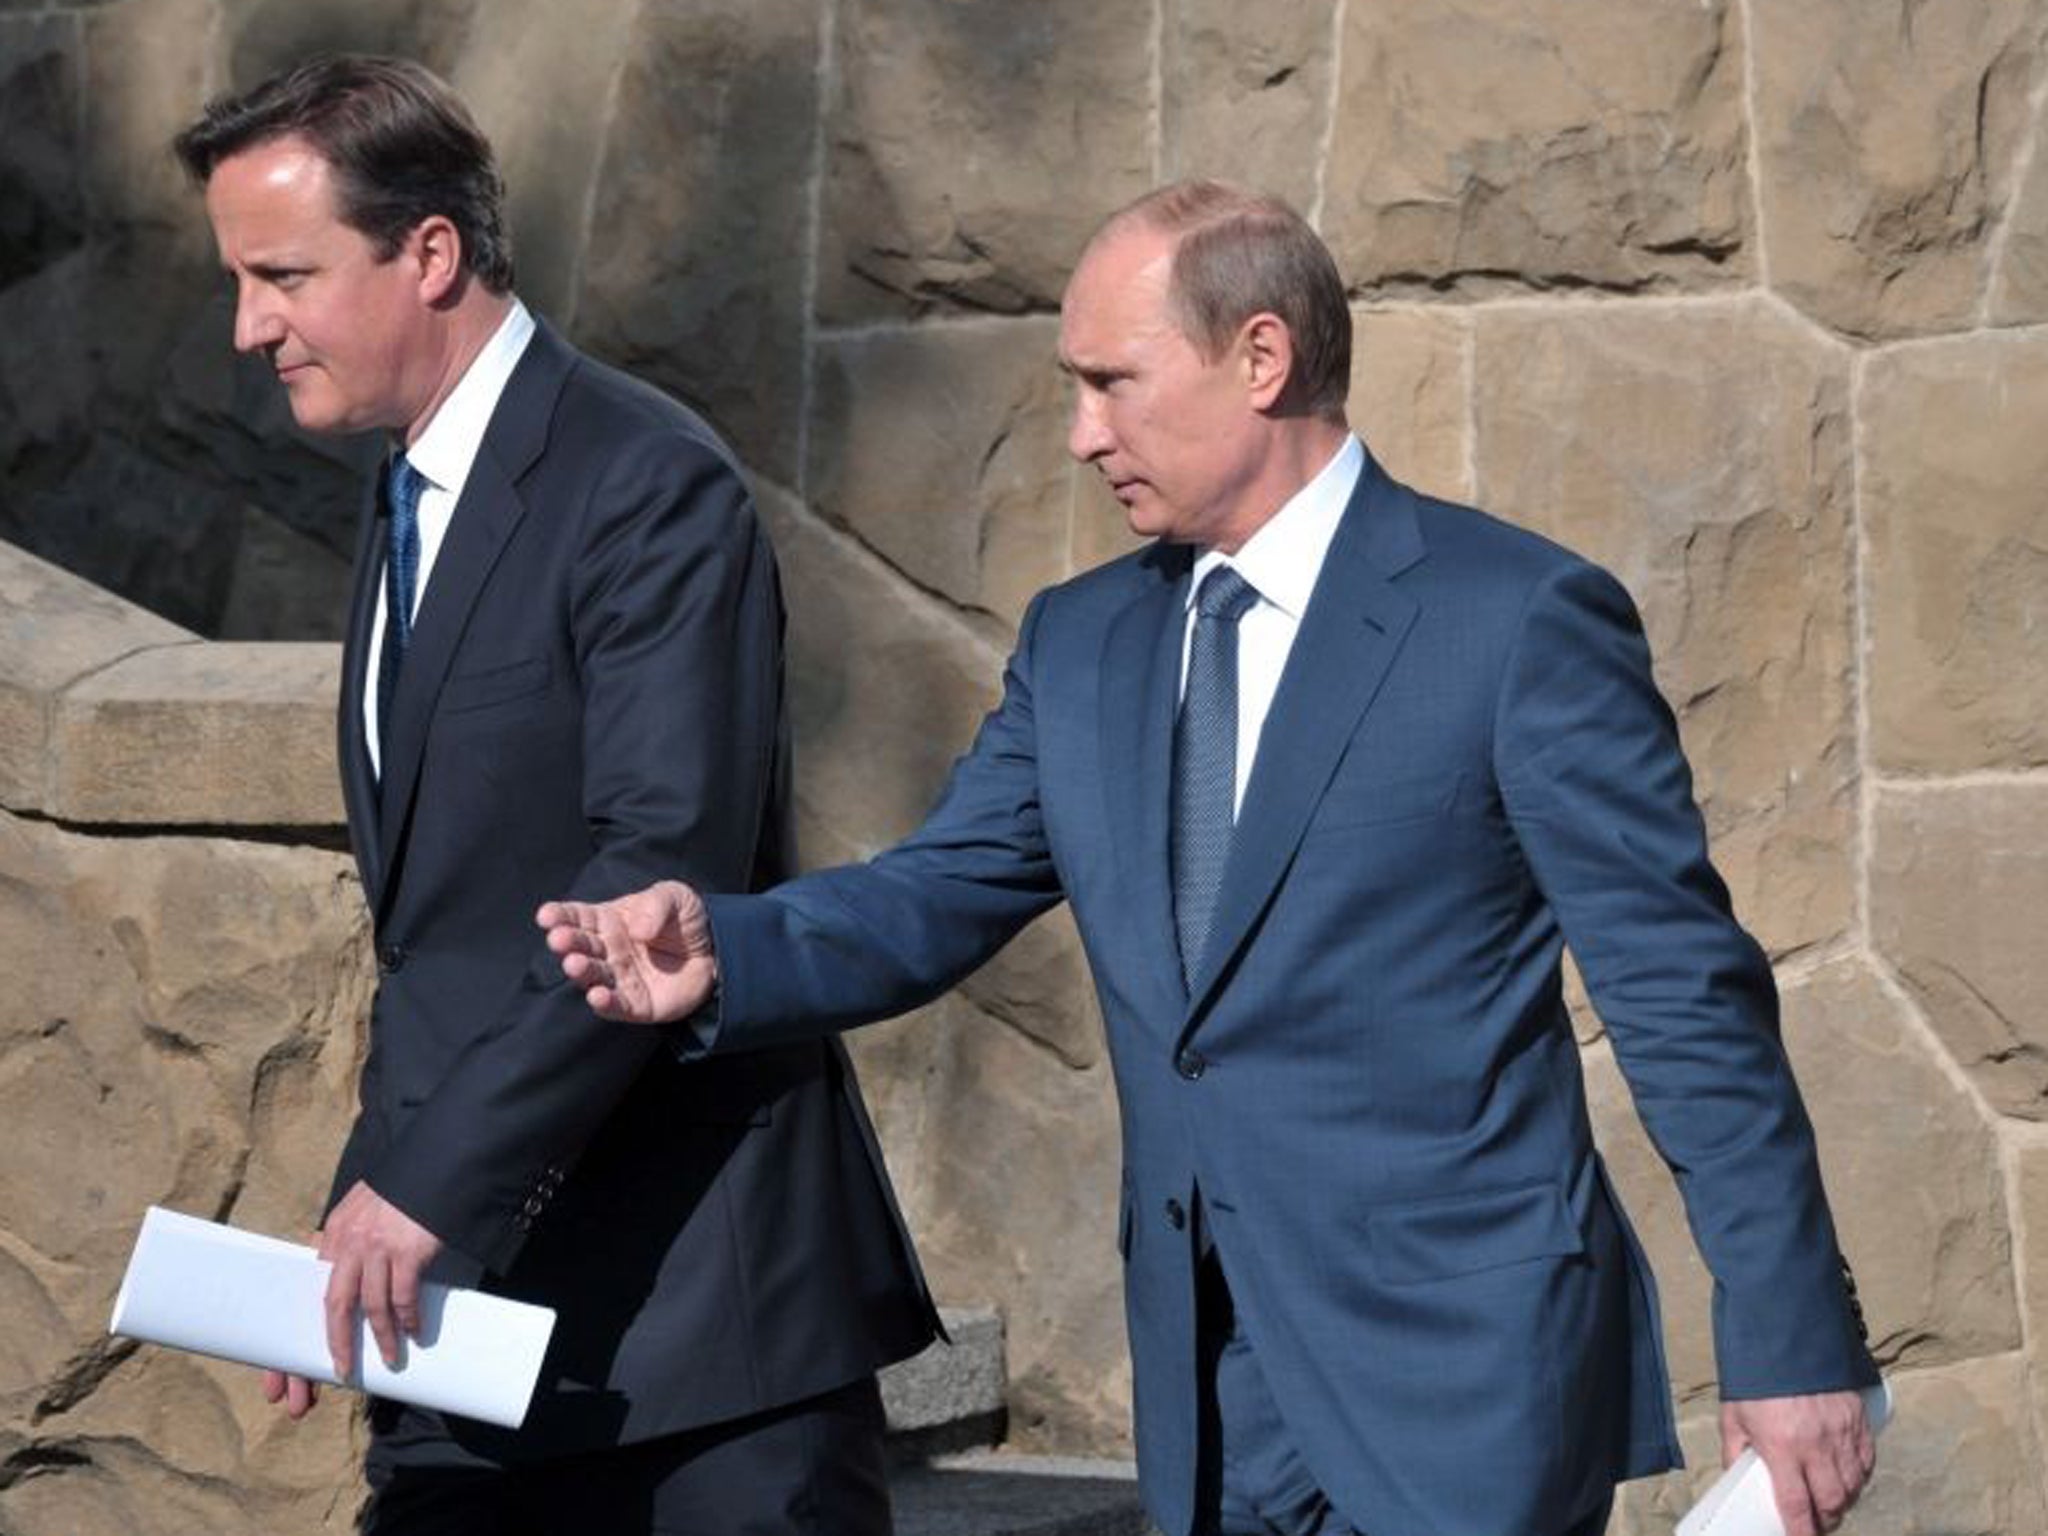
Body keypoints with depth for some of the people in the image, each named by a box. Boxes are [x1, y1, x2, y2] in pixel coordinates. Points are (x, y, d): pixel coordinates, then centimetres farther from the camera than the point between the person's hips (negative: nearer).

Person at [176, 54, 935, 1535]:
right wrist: (366, 1217, 10)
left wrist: (430, 1178, -22)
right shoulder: (407, 508, 16)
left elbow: (668, 873, -21)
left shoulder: (650, 485, -11)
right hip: (469, 1297, 8)